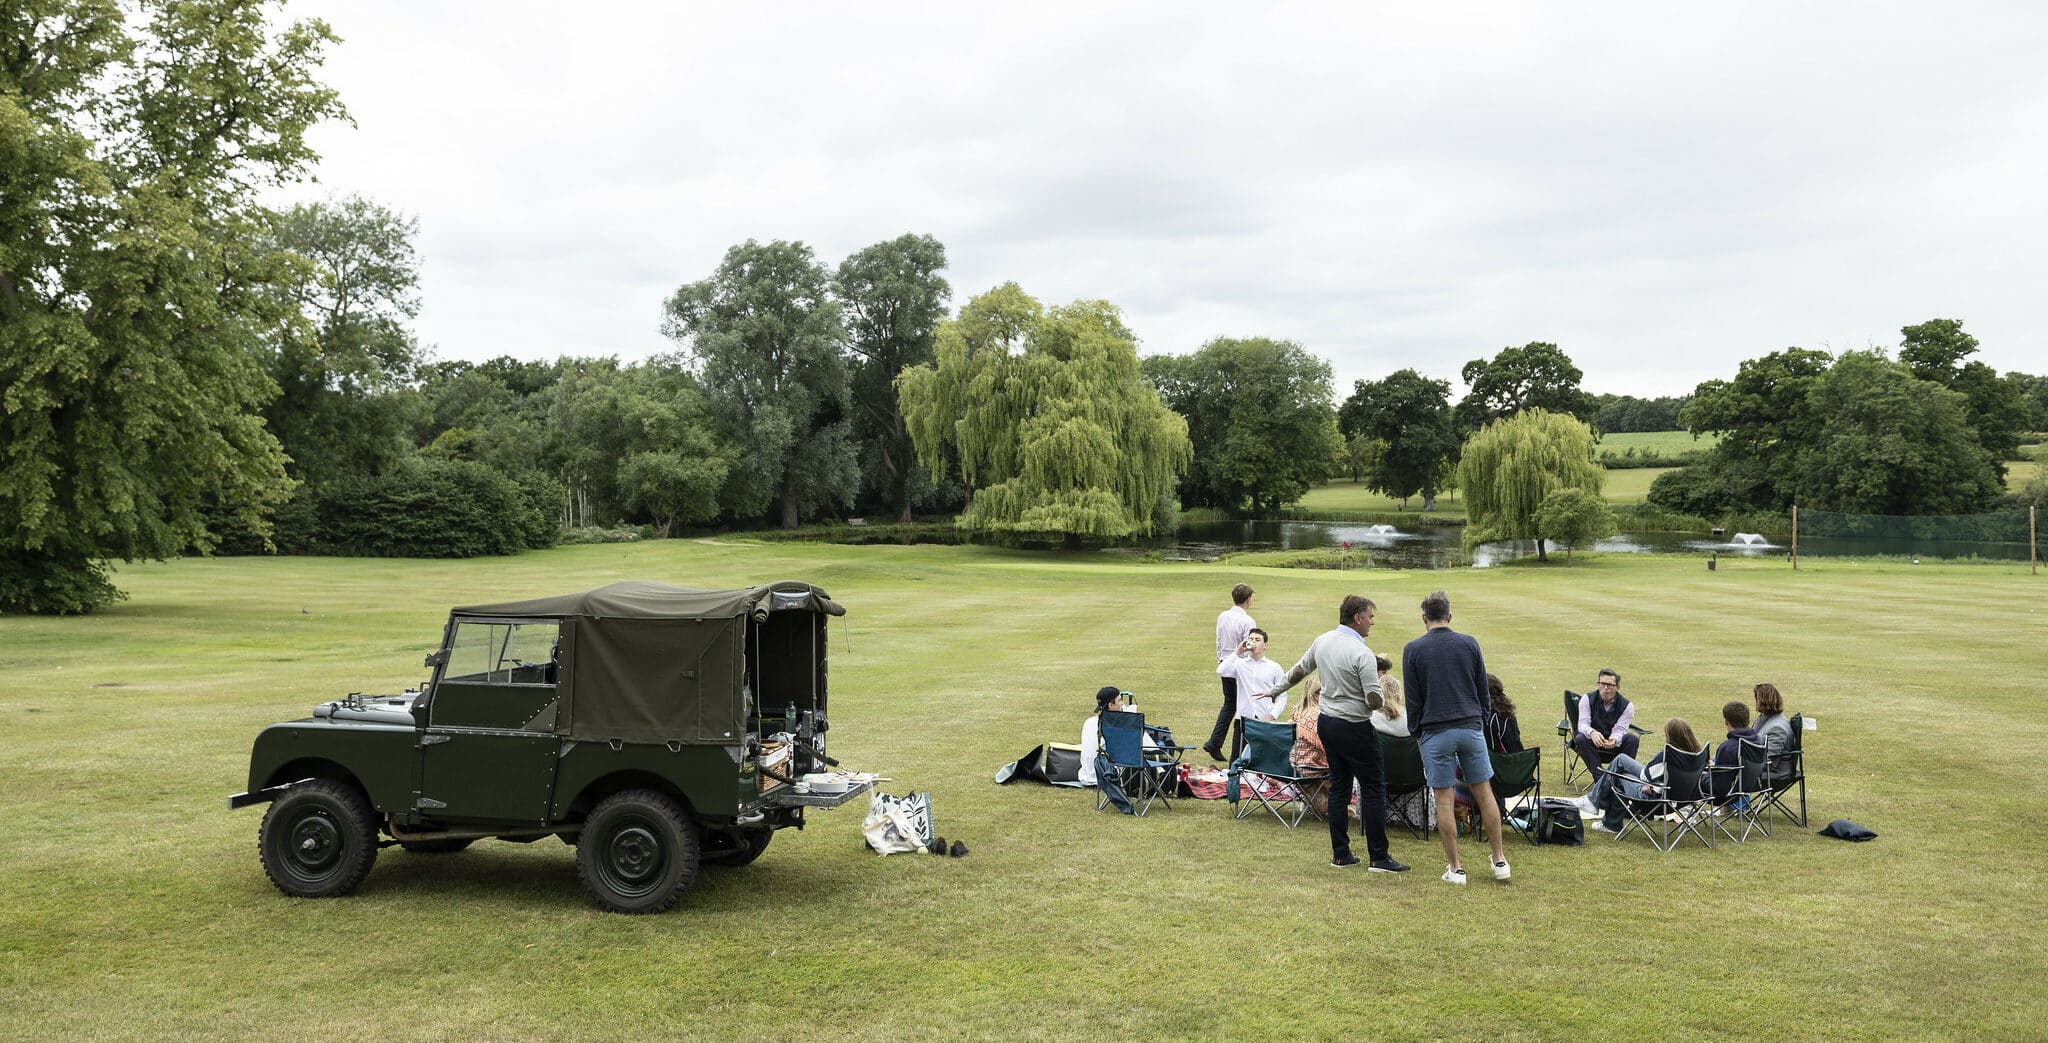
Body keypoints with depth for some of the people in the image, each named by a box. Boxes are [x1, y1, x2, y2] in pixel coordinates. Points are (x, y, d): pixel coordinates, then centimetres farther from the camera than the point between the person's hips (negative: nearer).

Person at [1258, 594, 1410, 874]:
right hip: (1354, 728, -8)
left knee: (1339, 787, 13)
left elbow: (1299, 670, 18)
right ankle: (1379, 857, 1)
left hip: (1326, 722, 8)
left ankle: (1340, 853, 17)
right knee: (1373, 788, -1)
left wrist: (1275, 691, 33)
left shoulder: (1321, 642, 4)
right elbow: (1374, 700, -20)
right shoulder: (1361, 653, -19)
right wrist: (1385, 704, 4)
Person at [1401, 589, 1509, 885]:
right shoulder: (1469, 643, 4)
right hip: (1471, 727, 3)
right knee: (1484, 792, 12)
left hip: (1435, 732, -2)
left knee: (1444, 800, 3)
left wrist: (1416, 733, 10)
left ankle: (1456, 868, 6)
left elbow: (1413, 699, -1)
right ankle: (1499, 860, 18)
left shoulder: (1413, 649, -3)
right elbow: (1483, 690, 9)